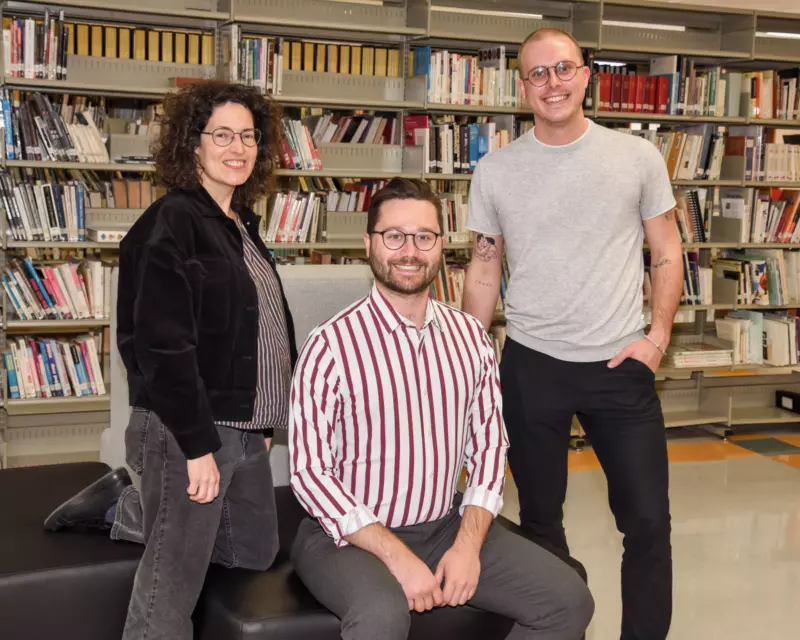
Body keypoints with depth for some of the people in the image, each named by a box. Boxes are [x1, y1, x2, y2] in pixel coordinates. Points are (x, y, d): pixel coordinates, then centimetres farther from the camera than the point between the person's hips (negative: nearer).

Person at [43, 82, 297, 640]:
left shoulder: (241, 224, 11)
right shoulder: (171, 224, -16)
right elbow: (164, 346, -21)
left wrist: (266, 421, 14)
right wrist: (197, 446, -21)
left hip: (245, 427, 9)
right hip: (189, 429, -9)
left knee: (256, 552, 21)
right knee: (173, 583, -3)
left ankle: (121, 505, 30)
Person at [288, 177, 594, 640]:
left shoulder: (471, 336, 2)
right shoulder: (330, 346, -13)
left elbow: (490, 443, 6)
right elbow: (309, 470, -14)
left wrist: (469, 543, -8)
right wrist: (398, 557, -20)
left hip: (448, 527, 5)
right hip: (351, 536, -5)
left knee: (568, 600, -6)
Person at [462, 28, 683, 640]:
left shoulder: (638, 157, -1)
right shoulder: (495, 170, 1)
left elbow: (667, 254, 4)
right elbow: (484, 269, 7)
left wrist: (658, 336, -6)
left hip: (622, 364, -1)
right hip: (531, 366, 1)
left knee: (648, 521, 3)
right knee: (540, 518, 14)